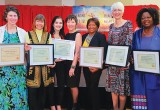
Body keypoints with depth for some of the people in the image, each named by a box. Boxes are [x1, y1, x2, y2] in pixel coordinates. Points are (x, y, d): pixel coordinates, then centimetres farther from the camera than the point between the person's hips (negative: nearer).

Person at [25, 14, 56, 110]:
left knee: (43, 88, 7)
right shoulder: (29, 34, 5)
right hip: (33, 65, -1)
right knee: (33, 89, -1)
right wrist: (26, 49, -17)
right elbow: (26, 49, 6)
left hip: (45, 65, 2)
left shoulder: (48, 35, 10)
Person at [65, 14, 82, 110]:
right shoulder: (66, 35, 11)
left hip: (75, 63, -6)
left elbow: (77, 52, -14)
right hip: (67, 62, 6)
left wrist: (73, 66, -17)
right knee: (70, 85, 11)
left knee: (73, 85, -1)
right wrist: (69, 65, 4)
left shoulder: (78, 34, -8)